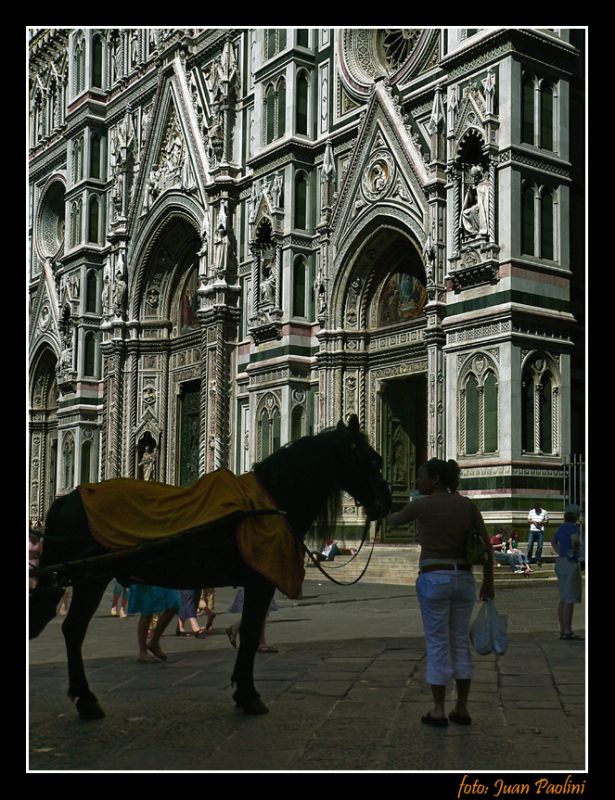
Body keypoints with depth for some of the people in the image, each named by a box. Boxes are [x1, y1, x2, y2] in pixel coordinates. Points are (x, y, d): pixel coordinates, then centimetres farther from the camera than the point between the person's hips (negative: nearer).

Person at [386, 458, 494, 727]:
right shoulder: (468, 504, 4)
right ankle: (462, 710, 16)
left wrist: (387, 516, 39)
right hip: (463, 580, 4)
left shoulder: (419, 505, -6)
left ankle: (438, 712, 9)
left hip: (434, 580, -4)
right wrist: (489, 581, 10)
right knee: (460, 644, 14)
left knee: (437, 645, 4)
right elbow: (486, 544, 2)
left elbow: (396, 520, 15)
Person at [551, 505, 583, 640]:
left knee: (563, 600, 11)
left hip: (561, 563, 9)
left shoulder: (561, 528, 12)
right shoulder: (573, 527, -13)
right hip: (571, 564, -9)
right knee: (570, 600, -6)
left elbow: (553, 541, 30)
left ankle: (563, 631, 13)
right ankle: (568, 632, -5)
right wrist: (575, 549, -15)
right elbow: (575, 539, -36)